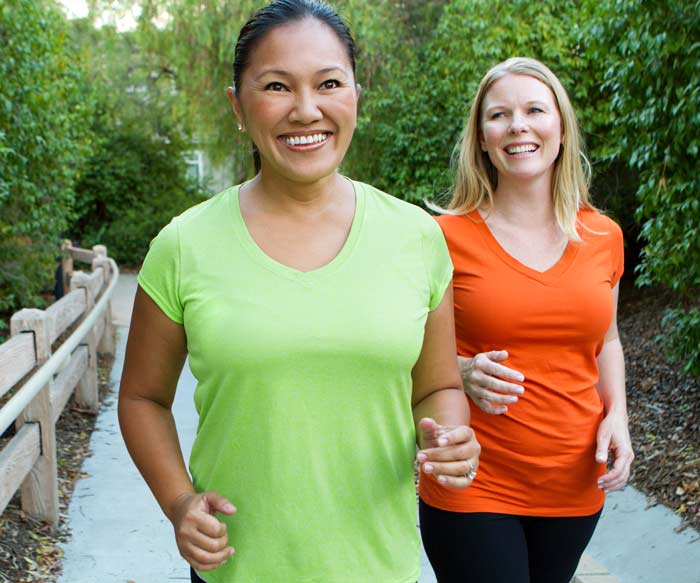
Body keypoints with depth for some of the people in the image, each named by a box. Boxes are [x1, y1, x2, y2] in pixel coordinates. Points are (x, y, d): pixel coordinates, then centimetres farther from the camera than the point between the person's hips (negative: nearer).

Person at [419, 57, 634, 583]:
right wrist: (463, 373, -20)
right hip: (472, 489, -4)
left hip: (575, 487, 4)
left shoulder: (603, 237, 2)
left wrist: (616, 415, 0)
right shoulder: (448, 236, -9)